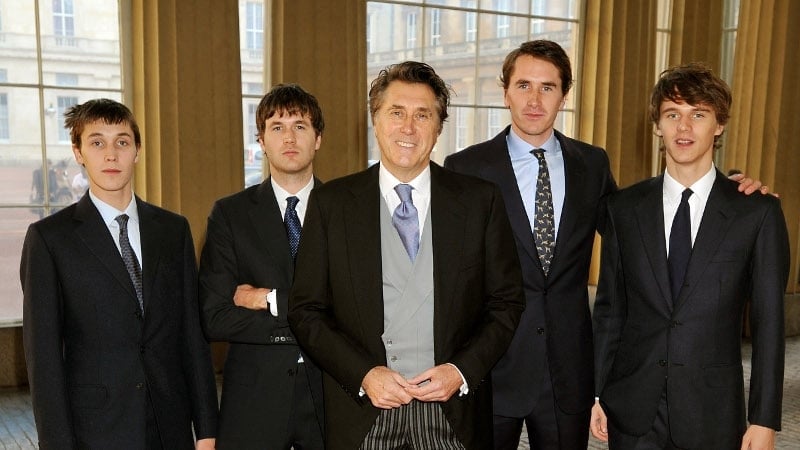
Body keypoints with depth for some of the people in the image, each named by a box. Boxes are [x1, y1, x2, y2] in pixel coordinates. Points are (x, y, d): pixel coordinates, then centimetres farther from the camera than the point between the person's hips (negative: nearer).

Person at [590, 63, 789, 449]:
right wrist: (596, 392, 4)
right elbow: (609, 308, 4)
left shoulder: (758, 212, -4)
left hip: (713, 415, -1)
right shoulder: (625, 208, 1)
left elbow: (768, 321, -3)